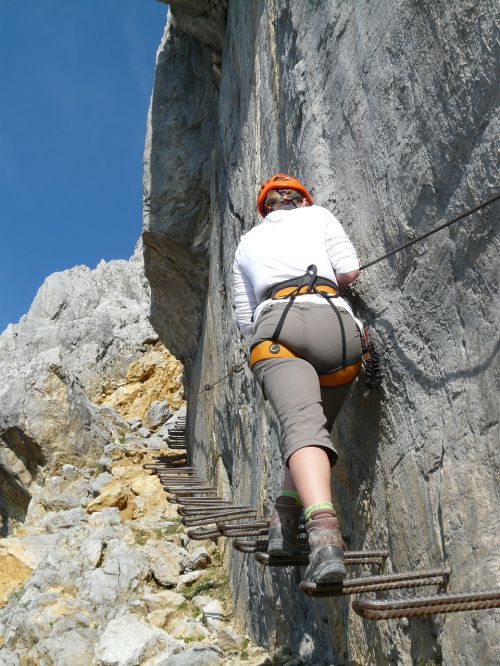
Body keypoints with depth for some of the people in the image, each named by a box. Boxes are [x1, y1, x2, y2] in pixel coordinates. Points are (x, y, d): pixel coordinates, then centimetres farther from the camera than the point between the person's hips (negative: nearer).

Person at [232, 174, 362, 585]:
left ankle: (324, 534, -45)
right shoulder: (317, 215, 26)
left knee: (303, 427, -21)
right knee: (317, 425, 18)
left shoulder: (246, 243, 32)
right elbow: (351, 271, 12)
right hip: (337, 323, 1)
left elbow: (245, 320, 30)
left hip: (276, 327, 0)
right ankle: (286, 519, 4)